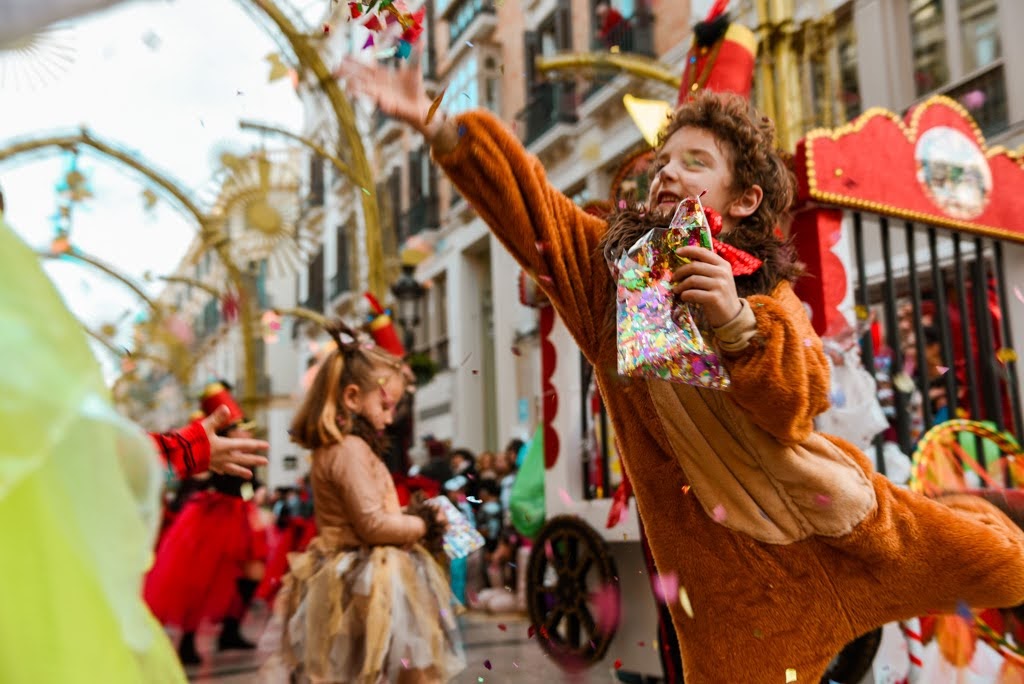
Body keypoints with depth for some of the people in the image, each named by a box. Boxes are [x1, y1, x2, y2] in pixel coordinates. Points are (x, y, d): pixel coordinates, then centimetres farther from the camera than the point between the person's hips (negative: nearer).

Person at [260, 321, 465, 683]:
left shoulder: (330, 449, 13)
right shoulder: (351, 450, -18)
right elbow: (373, 524, -21)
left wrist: (412, 516, 9)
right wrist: (422, 526, -8)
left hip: (343, 581, 10)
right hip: (369, 586, -10)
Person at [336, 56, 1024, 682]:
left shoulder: (768, 291, -4)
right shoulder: (610, 264, -4)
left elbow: (800, 401, -20)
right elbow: (523, 197, -15)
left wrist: (736, 320, -36)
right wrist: (438, 125, -28)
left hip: (820, 510, 2)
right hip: (720, 543, -1)